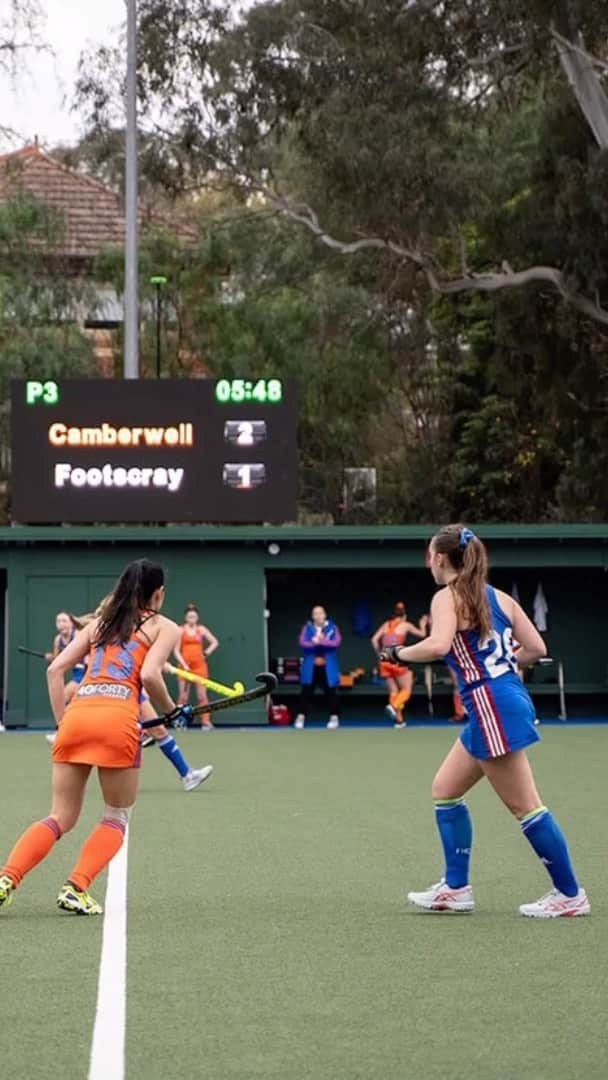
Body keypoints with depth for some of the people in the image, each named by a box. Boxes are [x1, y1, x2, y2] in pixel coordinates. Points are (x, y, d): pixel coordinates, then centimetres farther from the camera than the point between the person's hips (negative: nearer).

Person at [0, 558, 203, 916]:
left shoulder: (99, 623, 26)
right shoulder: (164, 627, 13)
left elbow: (55, 669, 17)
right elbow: (149, 675, -5)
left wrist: (62, 721, 17)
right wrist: (172, 711, 10)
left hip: (77, 714, 4)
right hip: (117, 718, -4)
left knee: (61, 818, 12)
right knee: (117, 818, 15)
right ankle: (76, 889, -3)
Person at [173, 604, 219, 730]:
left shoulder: (201, 630, 6)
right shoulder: (180, 630, 0)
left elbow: (215, 642, 12)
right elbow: (176, 650, -3)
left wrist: (206, 653, -1)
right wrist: (184, 664, -13)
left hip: (200, 666, 1)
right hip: (184, 666, -1)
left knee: (202, 695, -2)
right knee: (182, 697, 1)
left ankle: (206, 722, -1)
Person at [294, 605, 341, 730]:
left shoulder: (332, 627, 2)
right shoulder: (307, 628, 3)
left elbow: (336, 643, -14)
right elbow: (303, 643, -12)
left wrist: (319, 641, -19)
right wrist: (324, 643, -19)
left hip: (328, 667, 0)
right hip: (310, 667, 1)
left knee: (330, 692, 3)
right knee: (307, 691, 1)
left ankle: (334, 717, 12)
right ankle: (301, 717, 8)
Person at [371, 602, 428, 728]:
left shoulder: (386, 625, 15)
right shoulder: (405, 625, 7)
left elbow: (374, 640, 6)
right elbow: (422, 634, 21)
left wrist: (380, 653, 17)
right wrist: (423, 625, 41)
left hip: (385, 660, 4)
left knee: (393, 691, 11)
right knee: (406, 689, 4)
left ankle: (399, 719, 7)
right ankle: (393, 706, -24)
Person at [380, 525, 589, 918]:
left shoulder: (448, 597, -9)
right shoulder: (499, 597, 13)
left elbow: (438, 645, -27)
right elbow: (536, 648, 11)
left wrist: (399, 653, -10)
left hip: (493, 707, -9)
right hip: (508, 696, 9)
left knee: (524, 804, -3)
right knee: (445, 790, 17)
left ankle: (570, 895, 2)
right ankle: (456, 888, 19)